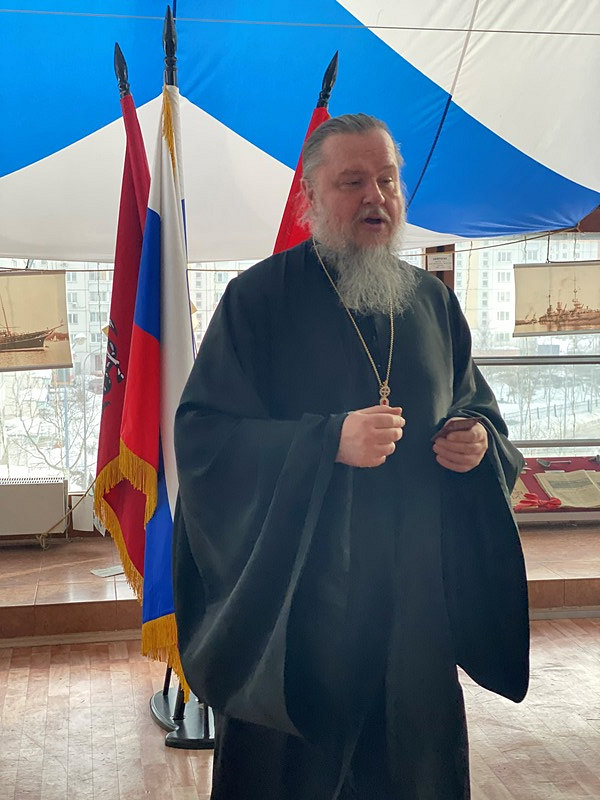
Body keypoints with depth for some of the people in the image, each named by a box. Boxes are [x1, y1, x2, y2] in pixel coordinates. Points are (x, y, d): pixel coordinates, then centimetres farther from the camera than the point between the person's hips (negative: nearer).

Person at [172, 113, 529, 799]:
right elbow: (201, 436, -13)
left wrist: (478, 439, -6)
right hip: (290, 593, -4)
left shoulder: (433, 301, 8)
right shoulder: (258, 297, -7)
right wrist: (329, 441, -25)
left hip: (414, 587, 5)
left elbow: (478, 404, 18)